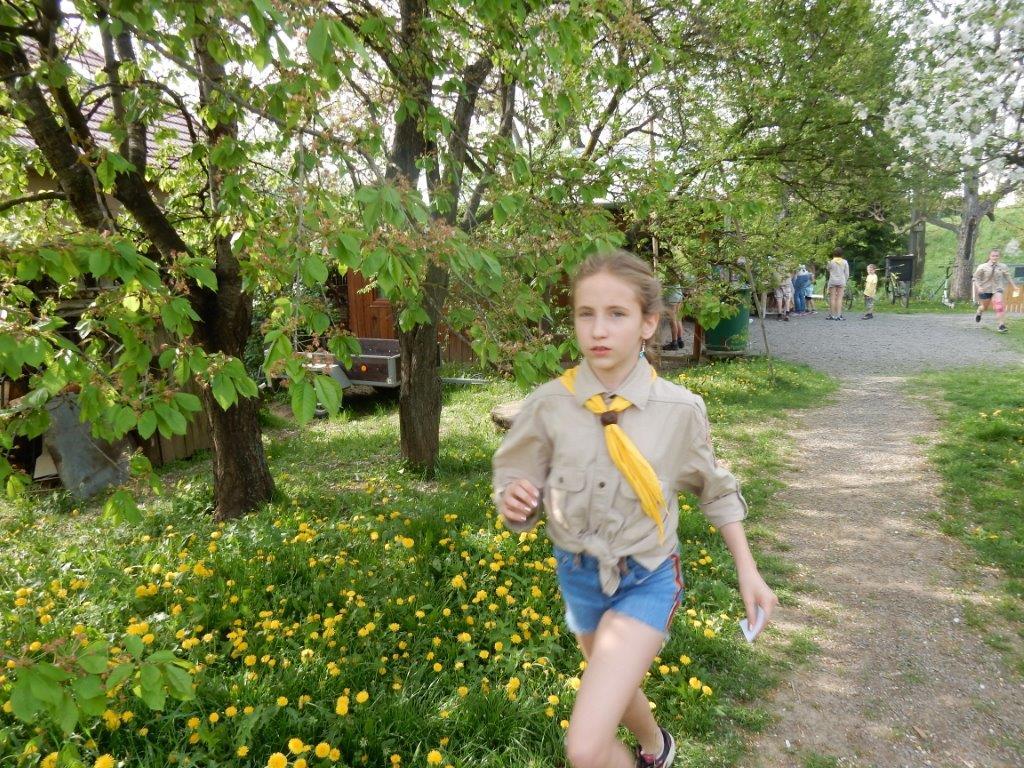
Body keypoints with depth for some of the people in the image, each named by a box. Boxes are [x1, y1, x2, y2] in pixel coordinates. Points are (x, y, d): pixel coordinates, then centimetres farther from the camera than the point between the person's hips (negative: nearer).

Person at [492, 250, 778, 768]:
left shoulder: (680, 410, -17)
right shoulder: (548, 406, -16)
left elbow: (715, 491, 1)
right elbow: (519, 496, -6)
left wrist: (748, 571, 3)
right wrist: (512, 502, -28)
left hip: (647, 579, -2)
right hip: (579, 575, 3)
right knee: (616, 693, 29)